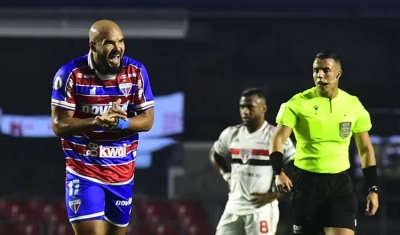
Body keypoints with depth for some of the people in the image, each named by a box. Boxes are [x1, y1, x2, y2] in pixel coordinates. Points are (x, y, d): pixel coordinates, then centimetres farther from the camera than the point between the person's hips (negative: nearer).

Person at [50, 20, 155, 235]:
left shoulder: (136, 72, -3)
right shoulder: (72, 73, -12)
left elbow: (147, 119, -1)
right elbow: (59, 125, -14)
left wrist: (120, 123, -23)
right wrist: (97, 122, -31)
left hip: (122, 173, 4)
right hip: (84, 173, -4)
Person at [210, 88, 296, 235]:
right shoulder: (231, 134, 8)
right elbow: (214, 154, 29)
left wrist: (274, 195, -13)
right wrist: (227, 175, 14)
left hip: (262, 208, -6)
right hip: (234, 207, 6)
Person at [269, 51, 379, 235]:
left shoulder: (353, 105, 2)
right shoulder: (298, 103, -6)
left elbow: (365, 148, 10)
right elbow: (278, 139, -9)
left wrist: (373, 188, 5)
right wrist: (278, 173, -26)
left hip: (340, 183, 1)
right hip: (307, 181, -1)